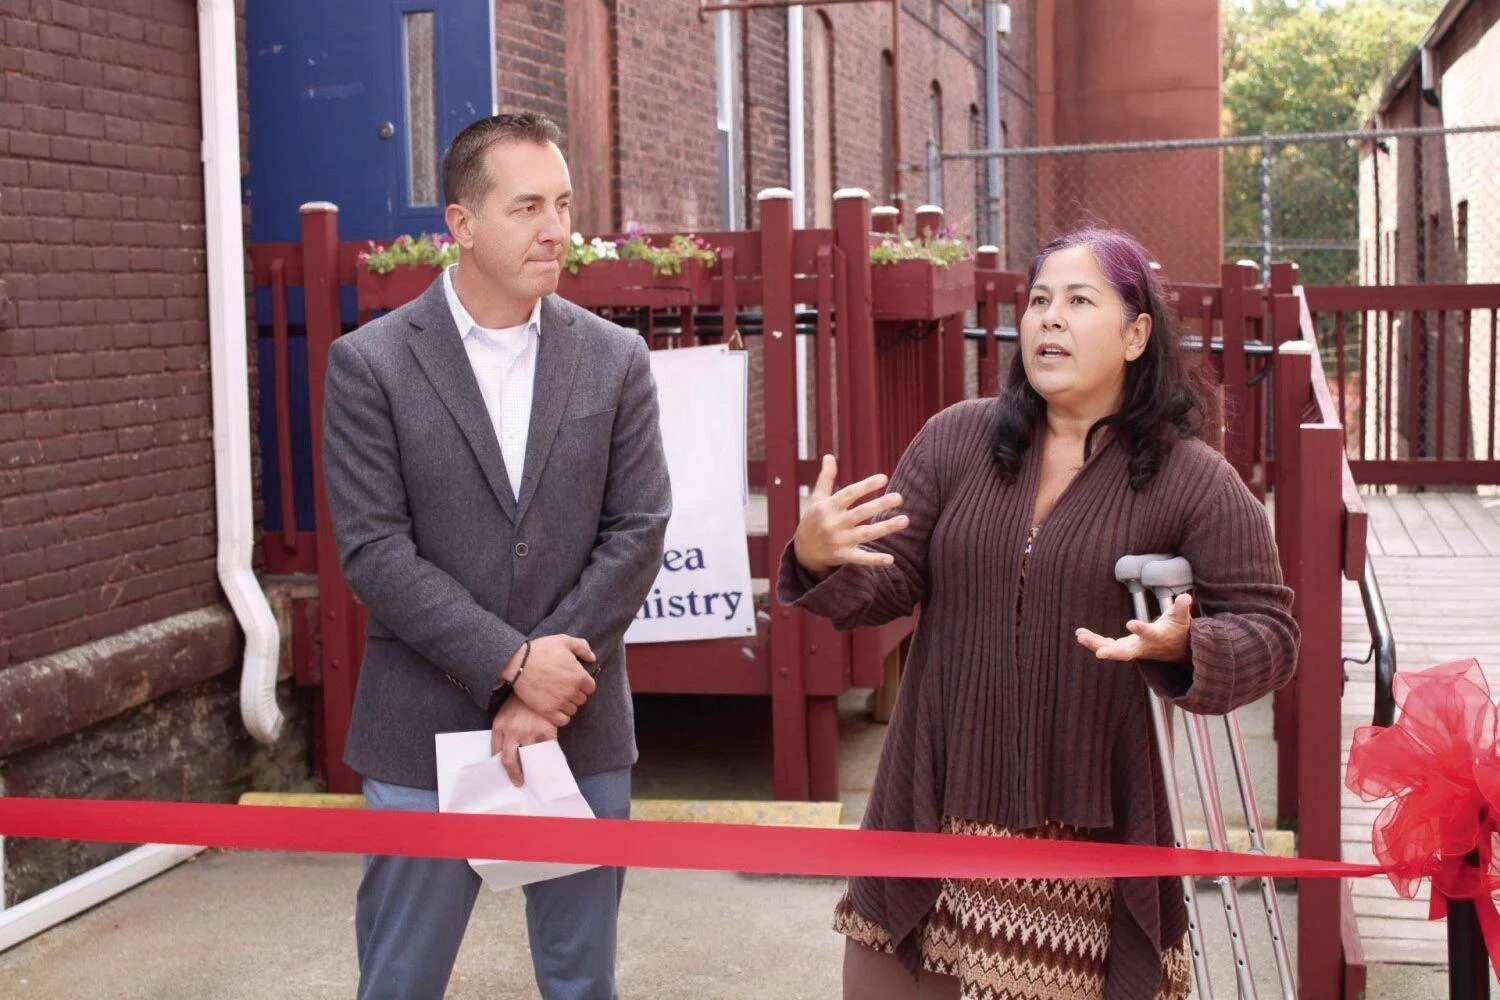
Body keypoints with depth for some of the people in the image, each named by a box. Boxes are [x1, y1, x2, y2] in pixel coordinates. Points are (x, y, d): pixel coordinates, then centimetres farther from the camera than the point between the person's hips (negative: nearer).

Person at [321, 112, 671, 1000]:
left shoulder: (615, 359, 3)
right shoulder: (371, 363, -4)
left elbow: (638, 531, -2)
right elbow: (374, 551, -10)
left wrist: (552, 688, -10)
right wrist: (511, 665, -15)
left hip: (581, 724, 2)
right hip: (428, 728, -2)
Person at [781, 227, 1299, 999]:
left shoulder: (1192, 480, -5)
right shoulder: (954, 440, 2)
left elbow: (1268, 634, -4)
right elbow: (887, 583, 2)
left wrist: (1181, 645, -25)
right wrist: (819, 562, -20)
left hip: (1089, 832, -2)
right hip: (935, 814, 3)